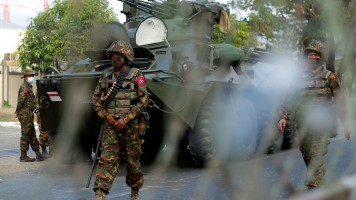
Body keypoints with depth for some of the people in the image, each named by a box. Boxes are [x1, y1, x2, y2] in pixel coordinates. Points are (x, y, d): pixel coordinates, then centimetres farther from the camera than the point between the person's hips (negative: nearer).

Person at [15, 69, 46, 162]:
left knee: (32, 135, 12)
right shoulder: (24, 87, -12)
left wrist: (18, 111, 12)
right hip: (25, 114, -10)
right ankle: (23, 156, 0)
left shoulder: (28, 87, 20)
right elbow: (21, 100, -22)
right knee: (25, 135, -5)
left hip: (29, 115, 10)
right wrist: (18, 111, -12)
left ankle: (38, 154, 16)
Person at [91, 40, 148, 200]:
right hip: (110, 126, 2)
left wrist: (126, 119, -14)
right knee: (107, 160, -9)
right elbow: (96, 98, 14)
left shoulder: (136, 75, -3)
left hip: (130, 125, -2)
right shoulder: (106, 75, 9)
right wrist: (105, 115, -3)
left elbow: (143, 100, -7)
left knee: (132, 161, 8)